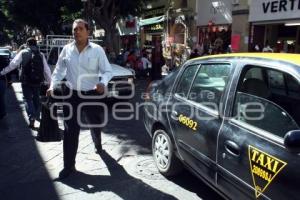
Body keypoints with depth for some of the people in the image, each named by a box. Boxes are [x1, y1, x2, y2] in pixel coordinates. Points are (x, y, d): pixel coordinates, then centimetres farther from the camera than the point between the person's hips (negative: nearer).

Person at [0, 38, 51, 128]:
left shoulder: (23, 53, -3)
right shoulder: (41, 55, 5)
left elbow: (13, 64, -5)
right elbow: (47, 70, 5)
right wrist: (50, 82, 12)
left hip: (26, 81, -3)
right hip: (37, 81, 3)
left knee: (28, 99, 4)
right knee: (36, 98, 21)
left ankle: (31, 117, -13)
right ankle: (36, 116, 33)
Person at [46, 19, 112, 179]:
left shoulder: (97, 50, -5)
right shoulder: (66, 49, 1)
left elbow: (107, 71, -5)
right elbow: (59, 70, 10)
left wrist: (103, 83, -26)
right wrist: (52, 86, -3)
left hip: (92, 94, 0)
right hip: (71, 94, 1)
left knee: (95, 125, 20)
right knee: (70, 131, -1)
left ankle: (98, 144, 53)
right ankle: (69, 166, 10)